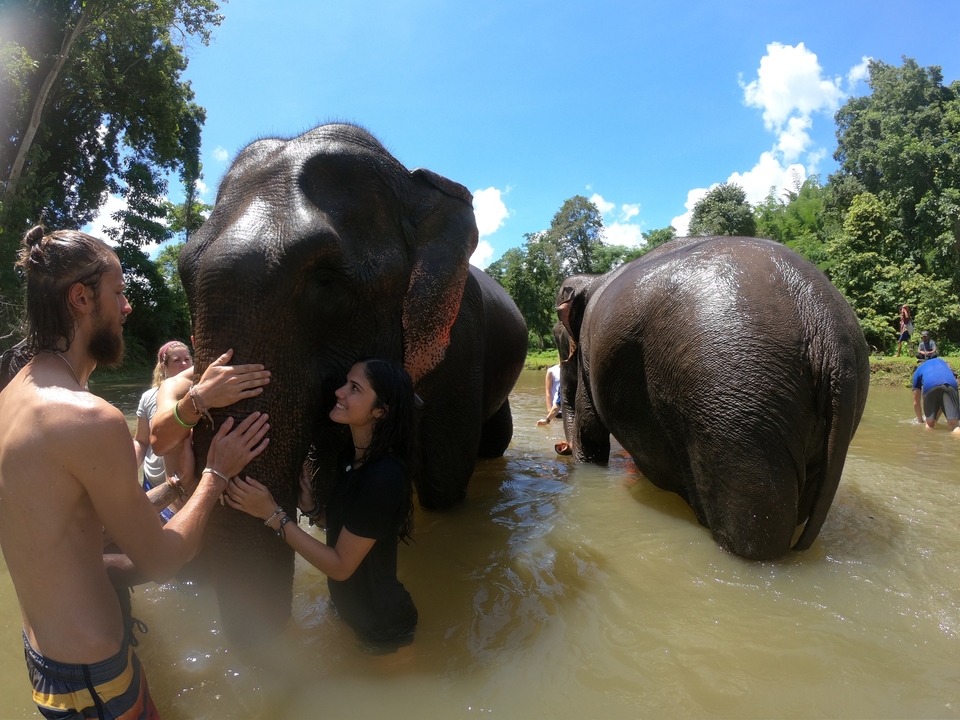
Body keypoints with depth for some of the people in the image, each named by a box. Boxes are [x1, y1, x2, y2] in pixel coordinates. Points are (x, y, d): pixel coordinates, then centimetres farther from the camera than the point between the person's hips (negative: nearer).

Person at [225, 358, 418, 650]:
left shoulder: (383, 478, -32)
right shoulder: (352, 457, -5)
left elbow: (341, 566, -25)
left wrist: (272, 515, -27)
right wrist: (311, 508, -12)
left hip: (383, 627, -7)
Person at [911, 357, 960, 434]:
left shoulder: (918, 370, 37)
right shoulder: (941, 361, 44)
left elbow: (916, 402, 37)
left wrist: (920, 421, 51)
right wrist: (936, 419, 48)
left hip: (930, 385, -1)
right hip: (951, 385, 1)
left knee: (930, 425, 16)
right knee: (953, 426, -6)